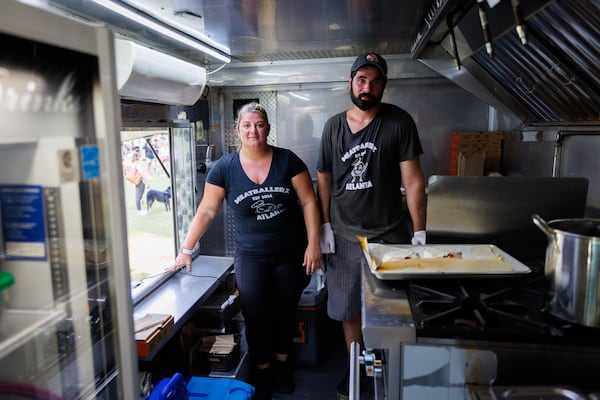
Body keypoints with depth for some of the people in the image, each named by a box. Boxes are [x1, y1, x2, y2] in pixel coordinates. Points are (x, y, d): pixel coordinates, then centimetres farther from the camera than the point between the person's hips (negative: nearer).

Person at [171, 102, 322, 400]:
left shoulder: (287, 160, -5)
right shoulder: (225, 167, -4)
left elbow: (308, 201, -4)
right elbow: (206, 211, -2)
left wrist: (313, 244, -9)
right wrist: (186, 249, -5)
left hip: (292, 253, 1)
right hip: (251, 255, 0)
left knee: (286, 311, 12)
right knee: (255, 314, -7)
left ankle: (280, 363, 37)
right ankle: (262, 370, 20)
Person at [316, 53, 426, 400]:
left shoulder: (399, 122, -6)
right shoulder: (334, 126, 4)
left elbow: (413, 180, -8)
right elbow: (324, 178, 8)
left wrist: (420, 232, -12)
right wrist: (325, 225, 2)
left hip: (390, 234, -2)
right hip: (344, 236, 3)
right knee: (348, 308, 13)